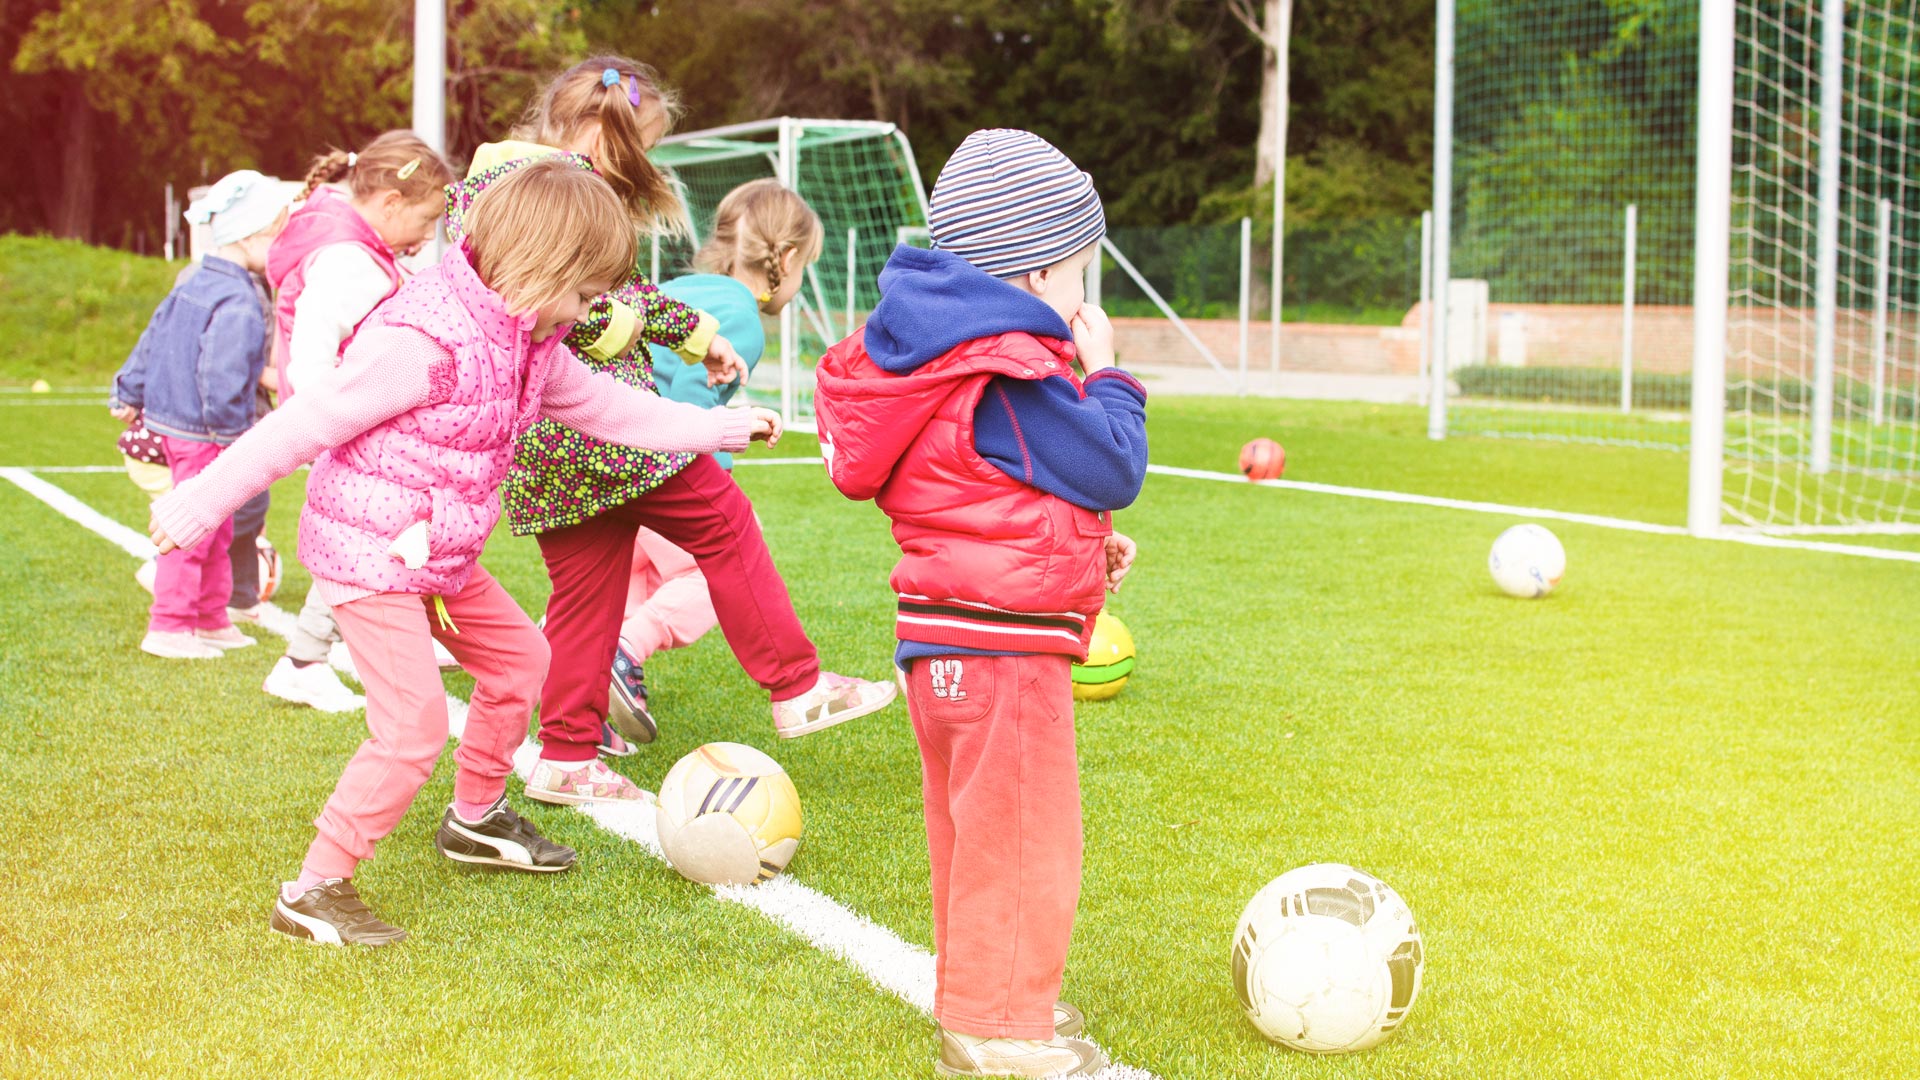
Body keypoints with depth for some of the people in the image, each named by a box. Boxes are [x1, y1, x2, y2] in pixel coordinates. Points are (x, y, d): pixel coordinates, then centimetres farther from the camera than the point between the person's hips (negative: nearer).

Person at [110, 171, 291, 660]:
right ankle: (168, 627, 5)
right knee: (195, 530, -1)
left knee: (217, 531, 19)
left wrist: (129, 394, 26)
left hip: (170, 419, 10)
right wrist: (232, 429, -15)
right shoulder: (238, 305, -22)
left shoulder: (194, 283, 9)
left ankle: (212, 620, 29)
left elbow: (153, 338, 17)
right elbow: (223, 379, -27)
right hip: (204, 436, -10)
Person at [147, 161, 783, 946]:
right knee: (414, 727, -14)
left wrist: (720, 429, 24)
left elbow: (605, 408, 19)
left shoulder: (528, 341, 4)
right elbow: (305, 424, -24)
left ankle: (476, 819, 42)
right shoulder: (423, 341, -26)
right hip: (368, 553, -10)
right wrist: (203, 503, -20)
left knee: (519, 657, 21)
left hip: (441, 556, 10)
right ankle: (314, 892, -3)